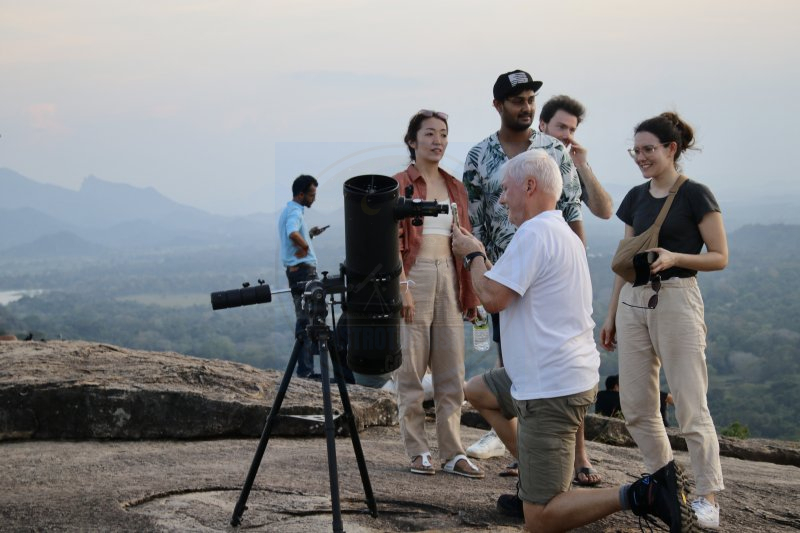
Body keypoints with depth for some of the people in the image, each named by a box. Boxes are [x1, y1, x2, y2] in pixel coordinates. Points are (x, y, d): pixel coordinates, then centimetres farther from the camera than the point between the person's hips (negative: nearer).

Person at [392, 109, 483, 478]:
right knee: (411, 371, -1)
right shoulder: (398, 185, -1)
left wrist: (470, 294, 13)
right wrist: (402, 287, -16)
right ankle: (418, 451, 7)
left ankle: (453, 453, 8)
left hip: (449, 278, 5)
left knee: (452, 372, 4)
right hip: (414, 276, -5)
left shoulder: (455, 188, 14)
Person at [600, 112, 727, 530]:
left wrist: (674, 257, -20)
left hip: (676, 300, -7)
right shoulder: (636, 197, 11)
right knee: (636, 407, 7)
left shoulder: (695, 196, -7)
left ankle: (708, 497, 3)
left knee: (691, 408, -7)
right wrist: (611, 315, 16)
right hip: (633, 302, 7)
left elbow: (719, 257, -5)